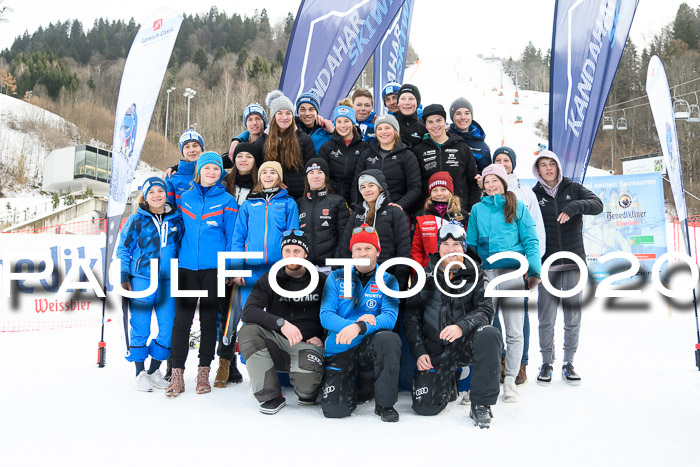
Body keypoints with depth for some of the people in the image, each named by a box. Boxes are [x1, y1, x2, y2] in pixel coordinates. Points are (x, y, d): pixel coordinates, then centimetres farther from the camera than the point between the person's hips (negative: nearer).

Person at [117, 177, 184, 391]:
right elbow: (123, 249, 6)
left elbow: (183, 247, 18)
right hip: (141, 280, -2)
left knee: (168, 327, 2)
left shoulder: (177, 219, 10)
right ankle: (140, 372, 16)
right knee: (140, 326, 1)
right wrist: (124, 276, -3)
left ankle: (154, 370, 20)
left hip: (168, 282, 3)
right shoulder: (137, 219, 3)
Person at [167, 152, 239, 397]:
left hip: (214, 267, -2)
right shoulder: (185, 198, 9)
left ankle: (204, 372, 17)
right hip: (187, 266, 2)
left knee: (209, 319, 6)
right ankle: (177, 372, 8)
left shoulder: (227, 201, 1)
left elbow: (232, 237, 0)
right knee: (182, 318, 1)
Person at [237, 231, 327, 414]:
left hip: (307, 345, -2)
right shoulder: (269, 280, 2)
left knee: (306, 384, -34)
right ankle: (271, 396, -15)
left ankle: (310, 392, 10)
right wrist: (281, 323, -28)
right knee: (247, 331, -27)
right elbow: (248, 311, -14)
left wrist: (323, 338, -9)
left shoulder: (321, 282, 3)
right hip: (277, 342, 2)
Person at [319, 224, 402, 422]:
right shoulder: (336, 278, 3)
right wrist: (351, 324, -24)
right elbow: (325, 315, -5)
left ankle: (385, 403, -13)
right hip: (339, 350, 1)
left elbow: (389, 318, -13)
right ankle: (360, 389, 21)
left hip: (370, 346, -1)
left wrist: (360, 328, -31)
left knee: (388, 338, -35)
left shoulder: (388, 281, 1)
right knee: (334, 409, -15)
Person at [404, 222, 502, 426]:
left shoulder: (475, 276, 3)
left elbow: (485, 310, -10)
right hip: (435, 350, 1)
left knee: (489, 334, -35)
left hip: (465, 344, -1)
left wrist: (462, 326, -31)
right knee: (425, 406, -11)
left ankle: (481, 405, -21)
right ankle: (447, 385, 25)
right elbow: (411, 317, 7)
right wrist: (418, 352, -4)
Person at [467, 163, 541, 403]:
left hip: (512, 272, -1)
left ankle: (510, 381, 14)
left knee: (514, 331, 1)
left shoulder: (518, 207, 8)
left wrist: (534, 269, -7)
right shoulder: (478, 209, 14)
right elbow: (470, 244, 15)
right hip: (485, 273, 1)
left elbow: (530, 240, 4)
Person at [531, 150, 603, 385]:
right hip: (546, 266, -1)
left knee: (573, 317, 5)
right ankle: (546, 363, 15)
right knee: (546, 318, 2)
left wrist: (575, 206, -26)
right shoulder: (534, 195, 5)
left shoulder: (573, 189, 8)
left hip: (573, 263, 1)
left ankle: (568, 364, 18)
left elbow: (597, 204, -7)